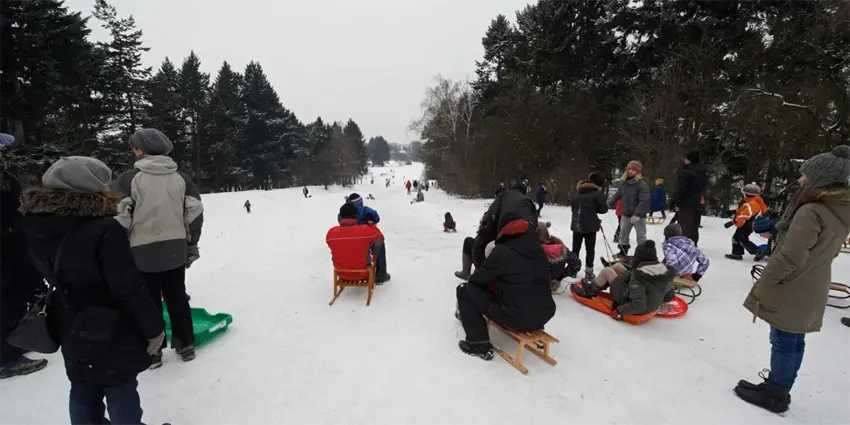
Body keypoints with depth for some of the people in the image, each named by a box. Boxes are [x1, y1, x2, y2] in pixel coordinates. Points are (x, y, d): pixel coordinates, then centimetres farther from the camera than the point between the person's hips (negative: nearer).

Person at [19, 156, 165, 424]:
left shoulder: (39, 228, -3)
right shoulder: (105, 229, -27)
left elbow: (48, 273, 11)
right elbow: (129, 288, -25)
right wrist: (153, 326, -15)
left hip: (72, 332, 7)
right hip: (113, 334, -7)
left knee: (83, 394, 23)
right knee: (121, 393, 11)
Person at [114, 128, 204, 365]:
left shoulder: (128, 179, -8)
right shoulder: (181, 178, 3)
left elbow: (119, 219, -12)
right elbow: (195, 213, 1)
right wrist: (192, 246, 10)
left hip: (143, 252, -3)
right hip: (176, 250, 4)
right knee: (177, 297, 14)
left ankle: (152, 352, 22)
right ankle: (186, 345, 24)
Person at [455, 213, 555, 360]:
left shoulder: (502, 251, -14)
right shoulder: (538, 249, 5)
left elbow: (478, 278, -1)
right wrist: (495, 282, 24)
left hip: (518, 318, -7)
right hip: (545, 315, 7)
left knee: (465, 290, 2)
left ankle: (479, 344, 2)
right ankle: (536, 330, 32)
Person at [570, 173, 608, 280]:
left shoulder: (574, 193, 6)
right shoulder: (597, 193, -11)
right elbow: (604, 209, -7)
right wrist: (594, 209, 11)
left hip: (576, 225, 5)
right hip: (590, 226, -5)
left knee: (575, 248, 14)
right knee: (590, 249, 5)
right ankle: (588, 272, 7)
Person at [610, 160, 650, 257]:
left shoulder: (642, 184, -18)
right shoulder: (624, 182, 3)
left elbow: (643, 201, -25)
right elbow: (617, 195, 17)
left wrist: (637, 214, -32)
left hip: (639, 216, -7)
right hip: (626, 214, 7)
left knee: (641, 236, 2)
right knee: (623, 234, 17)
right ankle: (623, 252, 35)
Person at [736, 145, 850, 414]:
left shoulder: (811, 211, -22)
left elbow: (790, 258, -24)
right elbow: (828, 251, 17)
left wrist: (761, 289, -16)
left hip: (790, 290, -8)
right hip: (811, 290, 8)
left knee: (783, 341, 3)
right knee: (794, 340, 15)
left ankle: (774, 395, 16)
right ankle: (779, 389, 28)